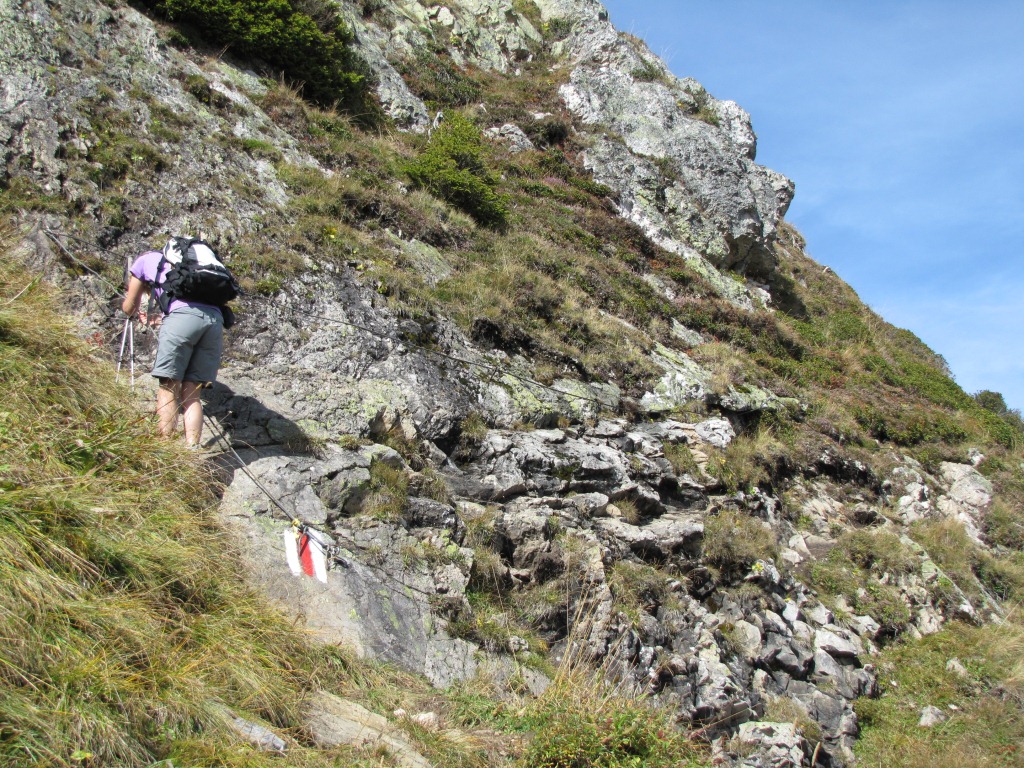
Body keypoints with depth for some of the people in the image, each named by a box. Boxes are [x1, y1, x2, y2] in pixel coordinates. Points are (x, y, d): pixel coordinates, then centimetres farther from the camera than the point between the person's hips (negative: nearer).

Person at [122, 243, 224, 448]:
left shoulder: (144, 260, 26)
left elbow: (129, 309, 33)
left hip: (183, 315, -4)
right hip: (216, 318, 5)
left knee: (168, 388, -1)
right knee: (192, 392, 6)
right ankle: (191, 452, -6)